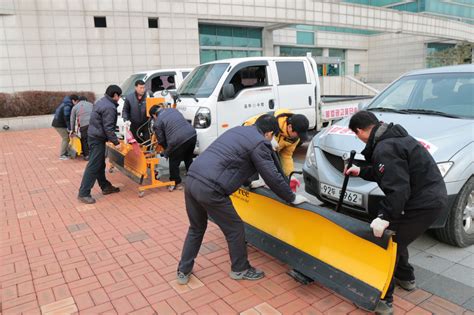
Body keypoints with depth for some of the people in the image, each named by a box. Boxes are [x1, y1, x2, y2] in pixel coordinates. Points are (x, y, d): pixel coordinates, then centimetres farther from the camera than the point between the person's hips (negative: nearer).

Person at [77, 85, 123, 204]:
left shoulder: (101, 102, 13)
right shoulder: (109, 107, -19)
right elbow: (108, 128, -22)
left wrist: (113, 139, 21)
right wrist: (116, 142, -17)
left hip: (94, 136, 11)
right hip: (98, 139, -11)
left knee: (100, 164, 17)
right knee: (93, 166, -7)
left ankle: (105, 186, 29)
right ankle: (83, 193, -4)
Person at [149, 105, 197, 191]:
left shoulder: (157, 123, 4)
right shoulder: (173, 110, 22)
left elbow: (161, 140, 8)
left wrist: (167, 149, 28)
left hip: (178, 141, -7)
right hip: (192, 135, 7)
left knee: (174, 163, 15)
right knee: (189, 159, 26)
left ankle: (176, 183, 27)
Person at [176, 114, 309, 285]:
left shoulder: (238, 130, 23)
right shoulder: (259, 143, -3)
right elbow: (273, 177, -3)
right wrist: (292, 198, 10)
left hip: (191, 180, 9)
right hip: (209, 189, -9)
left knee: (196, 228, 26)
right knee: (235, 229, 12)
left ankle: (183, 271, 35)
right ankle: (240, 270, 31)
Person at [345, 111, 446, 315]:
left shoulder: (385, 149, -22)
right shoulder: (393, 137, 12)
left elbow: (398, 188, -29)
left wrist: (385, 216, -29)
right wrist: (362, 171, 30)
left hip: (423, 204, -10)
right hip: (433, 198, 10)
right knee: (394, 238, 25)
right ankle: (405, 278, 44)